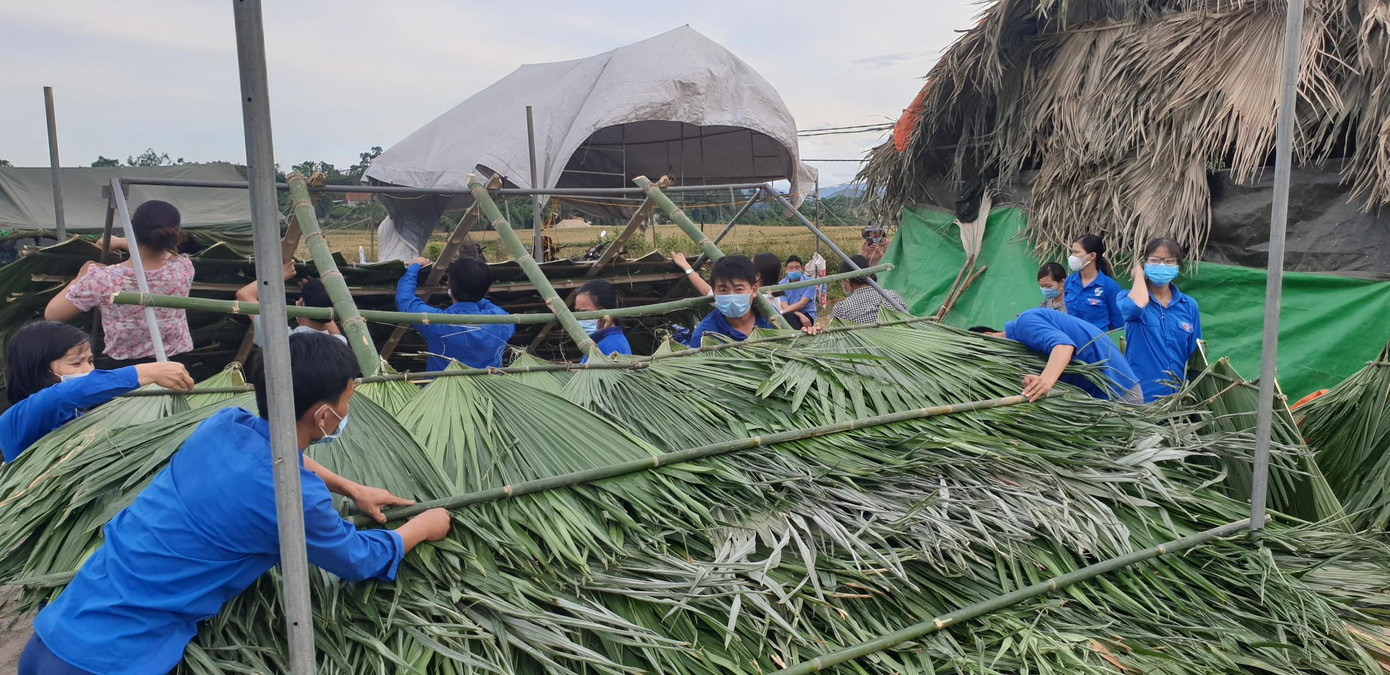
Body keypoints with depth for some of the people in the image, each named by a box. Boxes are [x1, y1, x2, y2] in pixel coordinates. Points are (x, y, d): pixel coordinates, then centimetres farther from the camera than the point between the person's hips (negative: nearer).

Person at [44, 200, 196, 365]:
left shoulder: (103, 279, -15)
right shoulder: (183, 269, -9)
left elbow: (52, 314, 2)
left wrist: (81, 277, 13)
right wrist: (121, 243, 28)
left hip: (125, 371, -1)